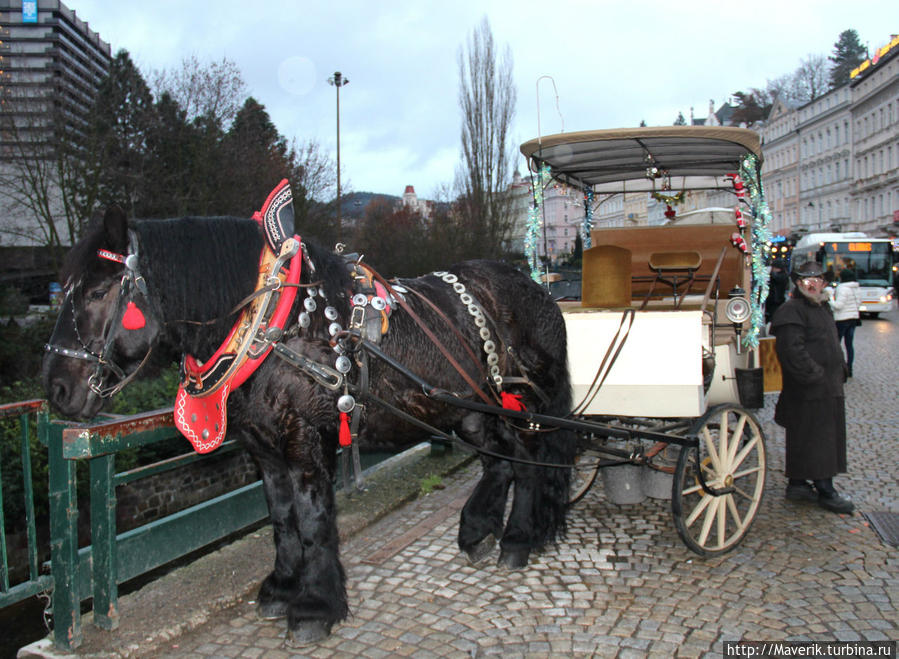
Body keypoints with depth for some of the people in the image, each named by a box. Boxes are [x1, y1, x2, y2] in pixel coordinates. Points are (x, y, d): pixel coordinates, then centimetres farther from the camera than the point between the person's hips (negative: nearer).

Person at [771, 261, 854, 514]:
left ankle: (798, 484, 22)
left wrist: (840, 370, 17)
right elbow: (792, 351, -22)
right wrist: (814, 376, -22)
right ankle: (825, 492, 3)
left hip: (828, 388, 10)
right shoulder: (790, 311, -14)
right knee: (816, 440, -4)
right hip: (807, 392, -10)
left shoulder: (823, 308, 18)